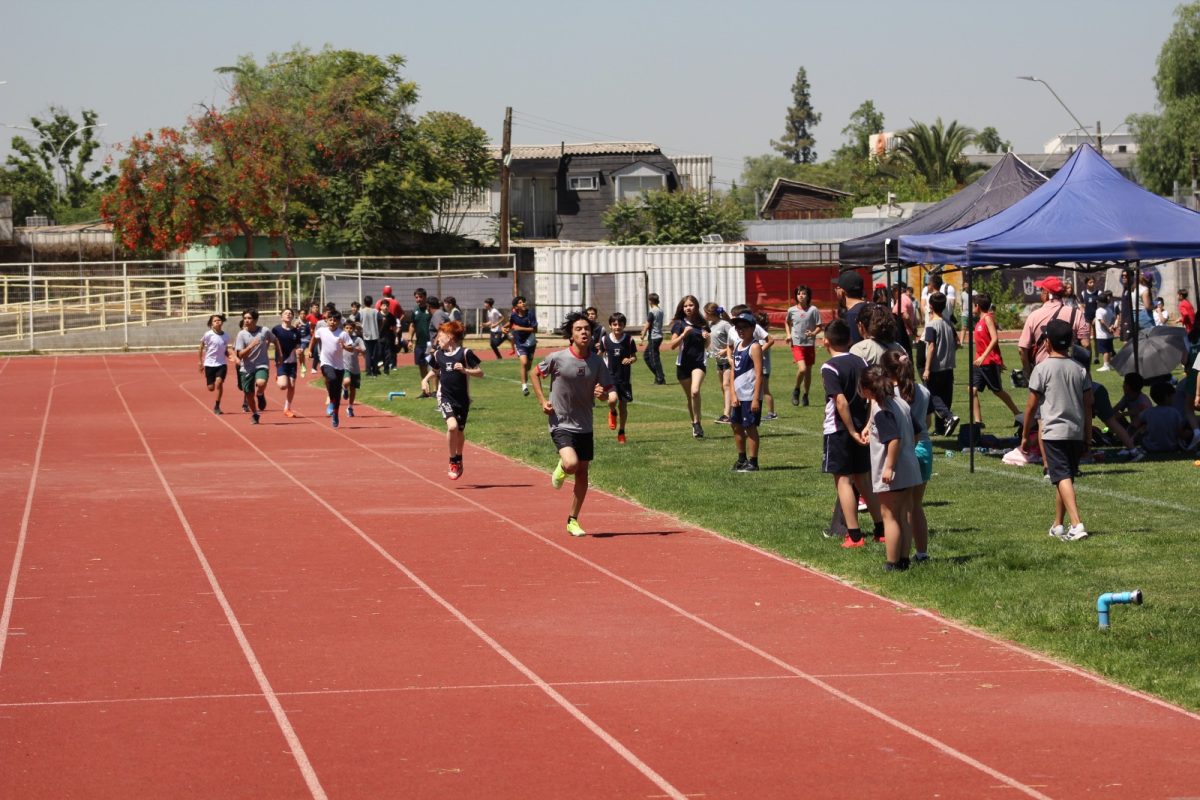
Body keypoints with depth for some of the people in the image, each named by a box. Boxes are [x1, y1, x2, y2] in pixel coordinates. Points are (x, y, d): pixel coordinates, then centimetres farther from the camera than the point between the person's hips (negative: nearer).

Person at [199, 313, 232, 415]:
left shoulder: (226, 336, -1)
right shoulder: (208, 335, -10)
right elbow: (201, 347, 2)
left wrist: (229, 356, -6)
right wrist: (201, 362, 4)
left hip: (221, 364, 1)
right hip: (209, 364, -1)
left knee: (219, 382, -20)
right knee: (211, 388, 0)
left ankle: (217, 407, -8)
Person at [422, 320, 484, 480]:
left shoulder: (465, 353, -8)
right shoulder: (438, 354, 5)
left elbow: (480, 372, -7)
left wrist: (465, 370, -21)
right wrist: (426, 379, 8)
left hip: (463, 398, -1)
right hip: (445, 397, 1)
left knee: (460, 430, 12)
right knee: (452, 426, -22)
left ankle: (458, 460, 37)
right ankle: (453, 462, -7)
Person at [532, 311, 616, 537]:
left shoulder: (597, 361, -2)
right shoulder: (557, 358, -12)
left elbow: (608, 390, 8)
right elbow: (535, 373, 4)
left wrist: (603, 394, -16)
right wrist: (543, 401, -5)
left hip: (584, 425, 4)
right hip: (561, 424, -4)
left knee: (582, 472, 8)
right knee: (572, 464, -25)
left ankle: (573, 521, 22)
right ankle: (561, 469, 15)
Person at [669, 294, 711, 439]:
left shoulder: (702, 324, 6)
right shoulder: (679, 324, -1)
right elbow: (672, 345, -9)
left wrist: (707, 338, -4)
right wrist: (684, 334, -22)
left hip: (699, 363, 0)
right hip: (683, 363, 0)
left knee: (695, 391, -23)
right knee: (690, 397, 8)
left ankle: (697, 423, -15)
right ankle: (695, 425, 22)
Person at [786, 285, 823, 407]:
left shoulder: (813, 310, -4)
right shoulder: (791, 310, 2)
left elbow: (819, 327, -1)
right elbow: (787, 322, 22)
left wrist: (813, 333, -20)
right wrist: (789, 334, 8)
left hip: (810, 344, 1)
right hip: (797, 344, -1)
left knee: (808, 371, 9)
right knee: (802, 369, -19)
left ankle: (805, 395, 26)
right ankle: (796, 390, 7)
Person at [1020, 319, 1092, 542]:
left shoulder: (1042, 368, -6)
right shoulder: (1079, 369, 8)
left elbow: (1031, 406, -4)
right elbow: (1088, 406, 8)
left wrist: (1025, 436, 6)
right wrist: (1087, 438, 15)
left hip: (1053, 432, -5)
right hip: (1076, 432, 6)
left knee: (1062, 478, -11)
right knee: (1065, 478, 17)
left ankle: (1076, 524, -25)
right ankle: (1058, 525, 26)